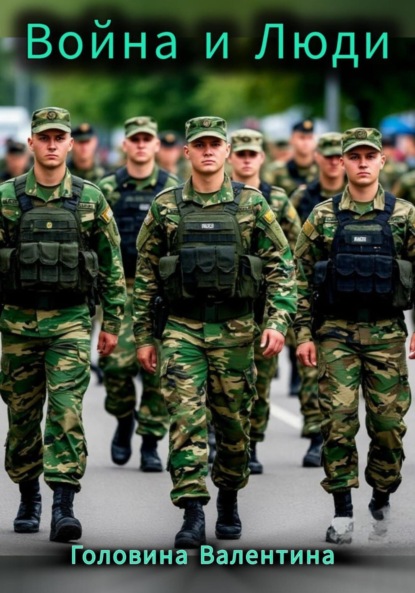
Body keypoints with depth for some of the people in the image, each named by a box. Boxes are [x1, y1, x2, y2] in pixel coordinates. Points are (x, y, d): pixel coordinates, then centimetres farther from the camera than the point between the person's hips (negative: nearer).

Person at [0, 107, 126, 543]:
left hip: (70, 321, -1)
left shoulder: (90, 199, 2)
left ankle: (63, 506, -16)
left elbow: (112, 265, 7)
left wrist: (112, 323, 5)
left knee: (66, 410, -12)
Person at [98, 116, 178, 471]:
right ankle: (124, 420, 16)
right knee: (117, 360, -11)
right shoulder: (107, 189, 7)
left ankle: (151, 443, 7)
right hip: (121, 288, 0)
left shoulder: (173, 190, 5)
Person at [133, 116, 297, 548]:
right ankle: (192, 515, -14)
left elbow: (281, 266, 2)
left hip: (234, 329, 1)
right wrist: (143, 336, 6)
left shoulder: (251, 204, 2)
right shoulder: (165, 207, 3)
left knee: (233, 422, 9)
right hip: (182, 329, 0)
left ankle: (229, 500, 29)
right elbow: (145, 276, 8)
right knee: (186, 419, -11)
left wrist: (278, 321, -9)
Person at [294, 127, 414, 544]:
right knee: (338, 420, -6)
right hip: (336, 332, 0)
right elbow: (302, 277, 5)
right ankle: (342, 513, -1)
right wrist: (304, 334, 0)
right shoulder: (323, 217, 3)